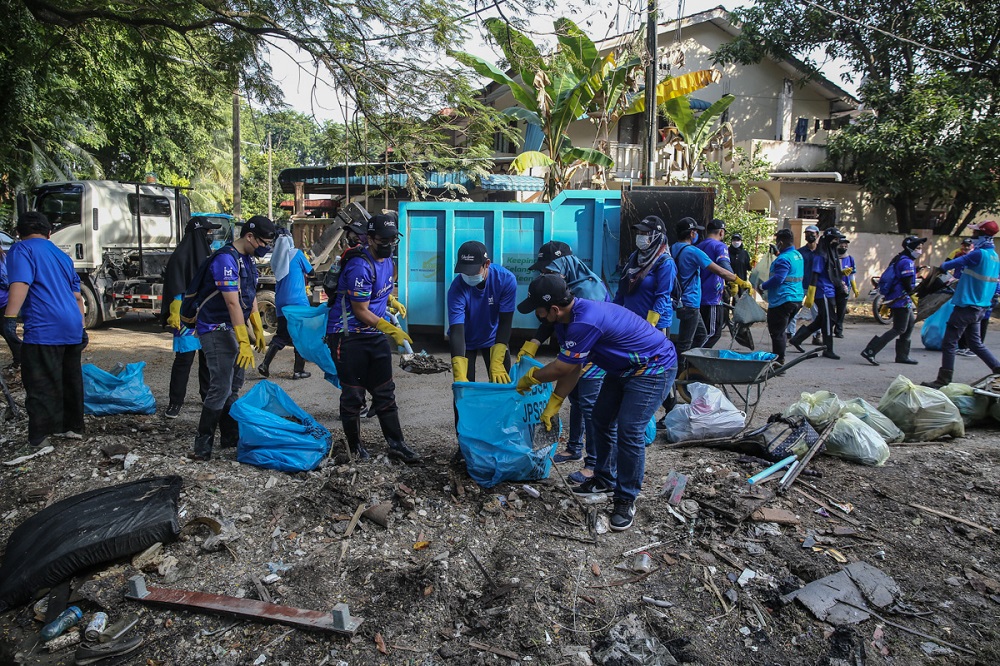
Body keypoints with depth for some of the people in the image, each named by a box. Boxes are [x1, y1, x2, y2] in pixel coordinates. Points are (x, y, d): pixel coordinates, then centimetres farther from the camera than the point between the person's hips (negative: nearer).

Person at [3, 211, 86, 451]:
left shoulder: (22, 250, -1)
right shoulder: (62, 256, 21)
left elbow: (20, 283, -19)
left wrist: (10, 317, -26)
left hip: (44, 330, -7)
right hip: (72, 328, 7)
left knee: (41, 388, -6)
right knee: (70, 381, 16)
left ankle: (38, 442, -7)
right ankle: (73, 427, 26)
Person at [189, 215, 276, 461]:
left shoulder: (247, 260, 10)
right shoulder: (226, 259, -20)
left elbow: (251, 297, 17)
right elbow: (233, 303, -25)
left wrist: (258, 330, 17)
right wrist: (244, 343, -27)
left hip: (233, 329, 10)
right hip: (217, 330, -10)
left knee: (233, 387, 13)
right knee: (221, 388, -11)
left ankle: (231, 437, 23)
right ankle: (202, 446, -2)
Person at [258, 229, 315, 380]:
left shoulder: (275, 257, 6)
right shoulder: (297, 254, -7)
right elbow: (312, 272, 3)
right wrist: (306, 273, 24)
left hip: (281, 303, 5)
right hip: (298, 302, -5)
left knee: (281, 335, 15)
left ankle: (265, 365, 3)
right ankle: (298, 371, 6)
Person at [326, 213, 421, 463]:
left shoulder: (388, 261, 7)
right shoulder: (360, 267, -22)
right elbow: (361, 312, -19)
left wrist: (392, 302, 9)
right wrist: (392, 330, -18)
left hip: (375, 335, 8)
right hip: (348, 336, -8)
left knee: (385, 392, 9)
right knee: (353, 395, 2)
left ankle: (396, 445, 15)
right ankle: (354, 447, 19)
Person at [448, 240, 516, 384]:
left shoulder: (506, 279, -28)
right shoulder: (457, 287, -32)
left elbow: (505, 322, -23)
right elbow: (456, 331, -37)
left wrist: (496, 364, -30)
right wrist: (460, 377, -46)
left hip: (492, 337, 1)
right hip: (466, 340, -1)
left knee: (502, 383, 2)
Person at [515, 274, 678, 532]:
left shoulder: (585, 322, -35)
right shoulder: (567, 320, -4)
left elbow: (562, 368, -23)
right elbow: (572, 368, 3)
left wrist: (529, 379, -6)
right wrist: (553, 405, 2)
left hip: (654, 368, -10)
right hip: (623, 368, 10)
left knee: (629, 431, -15)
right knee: (602, 419, 14)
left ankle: (626, 500, 0)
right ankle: (605, 479, 31)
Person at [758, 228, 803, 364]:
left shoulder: (784, 259, -17)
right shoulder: (798, 255, 13)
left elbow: (778, 279, -26)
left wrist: (762, 286, -10)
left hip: (782, 300, -10)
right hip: (797, 298, 10)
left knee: (777, 332, -3)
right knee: (781, 331, 19)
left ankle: (778, 360, 0)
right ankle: (780, 359, 23)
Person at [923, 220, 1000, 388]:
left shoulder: (979, 254, -17)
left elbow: (956, 262, -7)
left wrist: (942, 266, 14)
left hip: (966, 306, -9)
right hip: (980, 308, 9)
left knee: (949, 343, -5)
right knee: (975, 343, 21)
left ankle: (943, 381, -3)